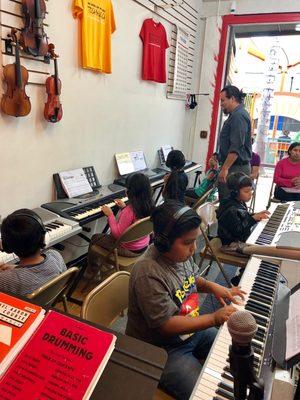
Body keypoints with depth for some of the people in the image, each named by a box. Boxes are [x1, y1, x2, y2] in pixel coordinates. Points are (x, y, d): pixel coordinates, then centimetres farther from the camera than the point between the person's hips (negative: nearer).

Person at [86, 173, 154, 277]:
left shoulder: (129, 210, -32)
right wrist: (124, 208, 10)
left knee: (95, 238, 15)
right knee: (110, 234, 31)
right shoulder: (149, 206, -9)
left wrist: (110, 215, -14)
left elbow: (117, 234, -23)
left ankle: (92, 272, 32)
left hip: (129, 250, -7)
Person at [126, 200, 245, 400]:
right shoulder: (148, 275, -33)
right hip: (162, 349, -8)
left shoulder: (181, 252, -8)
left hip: (192, 329, 8)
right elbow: (166, 325, -28)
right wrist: (214, 319, -26)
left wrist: (213, 287, -8)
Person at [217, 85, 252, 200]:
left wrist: (225, 169, -23)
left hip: (236, 169, -10)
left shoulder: (238, 116, -14)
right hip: (237, 166, 10)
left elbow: (236, 147, -22)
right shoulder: (237, 114, 19)